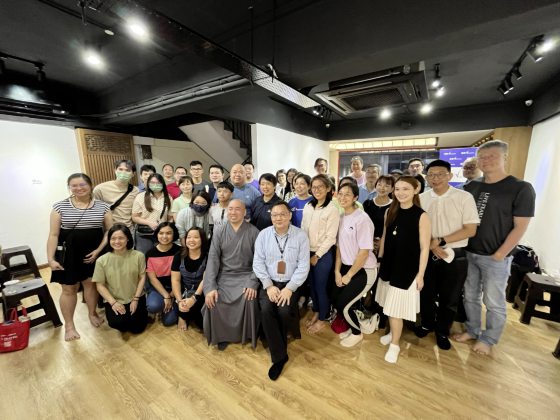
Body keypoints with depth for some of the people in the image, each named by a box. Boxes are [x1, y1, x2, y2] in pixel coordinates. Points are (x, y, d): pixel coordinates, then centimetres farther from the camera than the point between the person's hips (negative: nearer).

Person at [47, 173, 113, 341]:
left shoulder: (102, 206, -2)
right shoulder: (60, 206, -3)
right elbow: (53, 235, -3)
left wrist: (98, 250, -9)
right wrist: (50, 259, -8)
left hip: (93, 253, 1)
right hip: (69, 254, -1)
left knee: (91, 283, 13)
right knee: (69, 289, 8)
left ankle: (92, 313, 35)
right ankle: (69, 325, 25)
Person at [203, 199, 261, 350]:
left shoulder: (253, 232, -5)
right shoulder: (219, 232, 2)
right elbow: (213, 259, -5)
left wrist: (253, 283, -20)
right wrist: (210, 287, -16)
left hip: (246, 275, -2)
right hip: (224, 276, 2)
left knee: (249, 299, -27)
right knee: (213, 300, -20)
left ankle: (249, 335, 6)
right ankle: (221, 335, 11)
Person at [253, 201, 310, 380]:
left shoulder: (300, 235, -6)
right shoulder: (263, 234, -2)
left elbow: (303, 266, -7)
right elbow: (258, 263, -2)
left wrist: (289, 288, -16)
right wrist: (269, 286, -12)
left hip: (290, 284, -1)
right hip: (269, 282, 2)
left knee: (285, 311, -23)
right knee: (266, 310, -23)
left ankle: (277, 351, 10)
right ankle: (279, 356, -2)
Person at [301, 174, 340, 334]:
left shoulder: (332, 209, -12)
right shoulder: (308, 207, 5)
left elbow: (330, 237, -14)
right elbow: (303, 230, 8)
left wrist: (317, 256, -12)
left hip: (323, 255, -5)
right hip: (307, 252, 5)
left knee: (321, 287, 8)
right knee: (312, 285, 18)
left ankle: (323, 319, 30)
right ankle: (316, 312, 40)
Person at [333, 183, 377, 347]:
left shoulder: (362, 219, -21)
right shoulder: (342, 217, 1)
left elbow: (364, 252, -20)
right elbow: (339, 246, 4)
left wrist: (349, 275, -12)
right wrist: (337, 271, 0)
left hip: (364, 271, -6)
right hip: (347, 266, 7)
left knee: (343, 304, -4)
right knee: (336, 299, 8)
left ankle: (357, 333, 28)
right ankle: (352, 327, 37)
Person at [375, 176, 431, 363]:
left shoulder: (421, 216, -14)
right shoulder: (390, 212, 1)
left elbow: (424, 248, -11)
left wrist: (420, 274, -10)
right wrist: (379, 260, 11)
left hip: (408, 268, -5)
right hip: (389, 265, 5)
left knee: (397, 307, 4)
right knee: (389, 305, 17)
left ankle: (395, 344, 25)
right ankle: (393, 333, 41)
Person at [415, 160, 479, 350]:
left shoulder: (464, 197, -8)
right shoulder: (422, 199, -1)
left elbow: (470, 230, -10)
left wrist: (441, 241, -17)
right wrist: (432, 245, -13)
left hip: (455, 257, -1)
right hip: (427, 255, 2)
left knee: (449, 298, 14)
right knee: (426, 293, 16)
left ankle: (442, 331, 37)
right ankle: (427, 324, 41)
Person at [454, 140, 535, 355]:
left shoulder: (521, 188, -7)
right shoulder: (472, 187, 4)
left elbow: (520, 227, -9)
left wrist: (499, 255, -12)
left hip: (495, 258, -4)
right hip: (468, 253, 4)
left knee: (494, 302, 11)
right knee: (470, 296, 16)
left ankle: (488, 339, 30)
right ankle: (472, 330, 35)